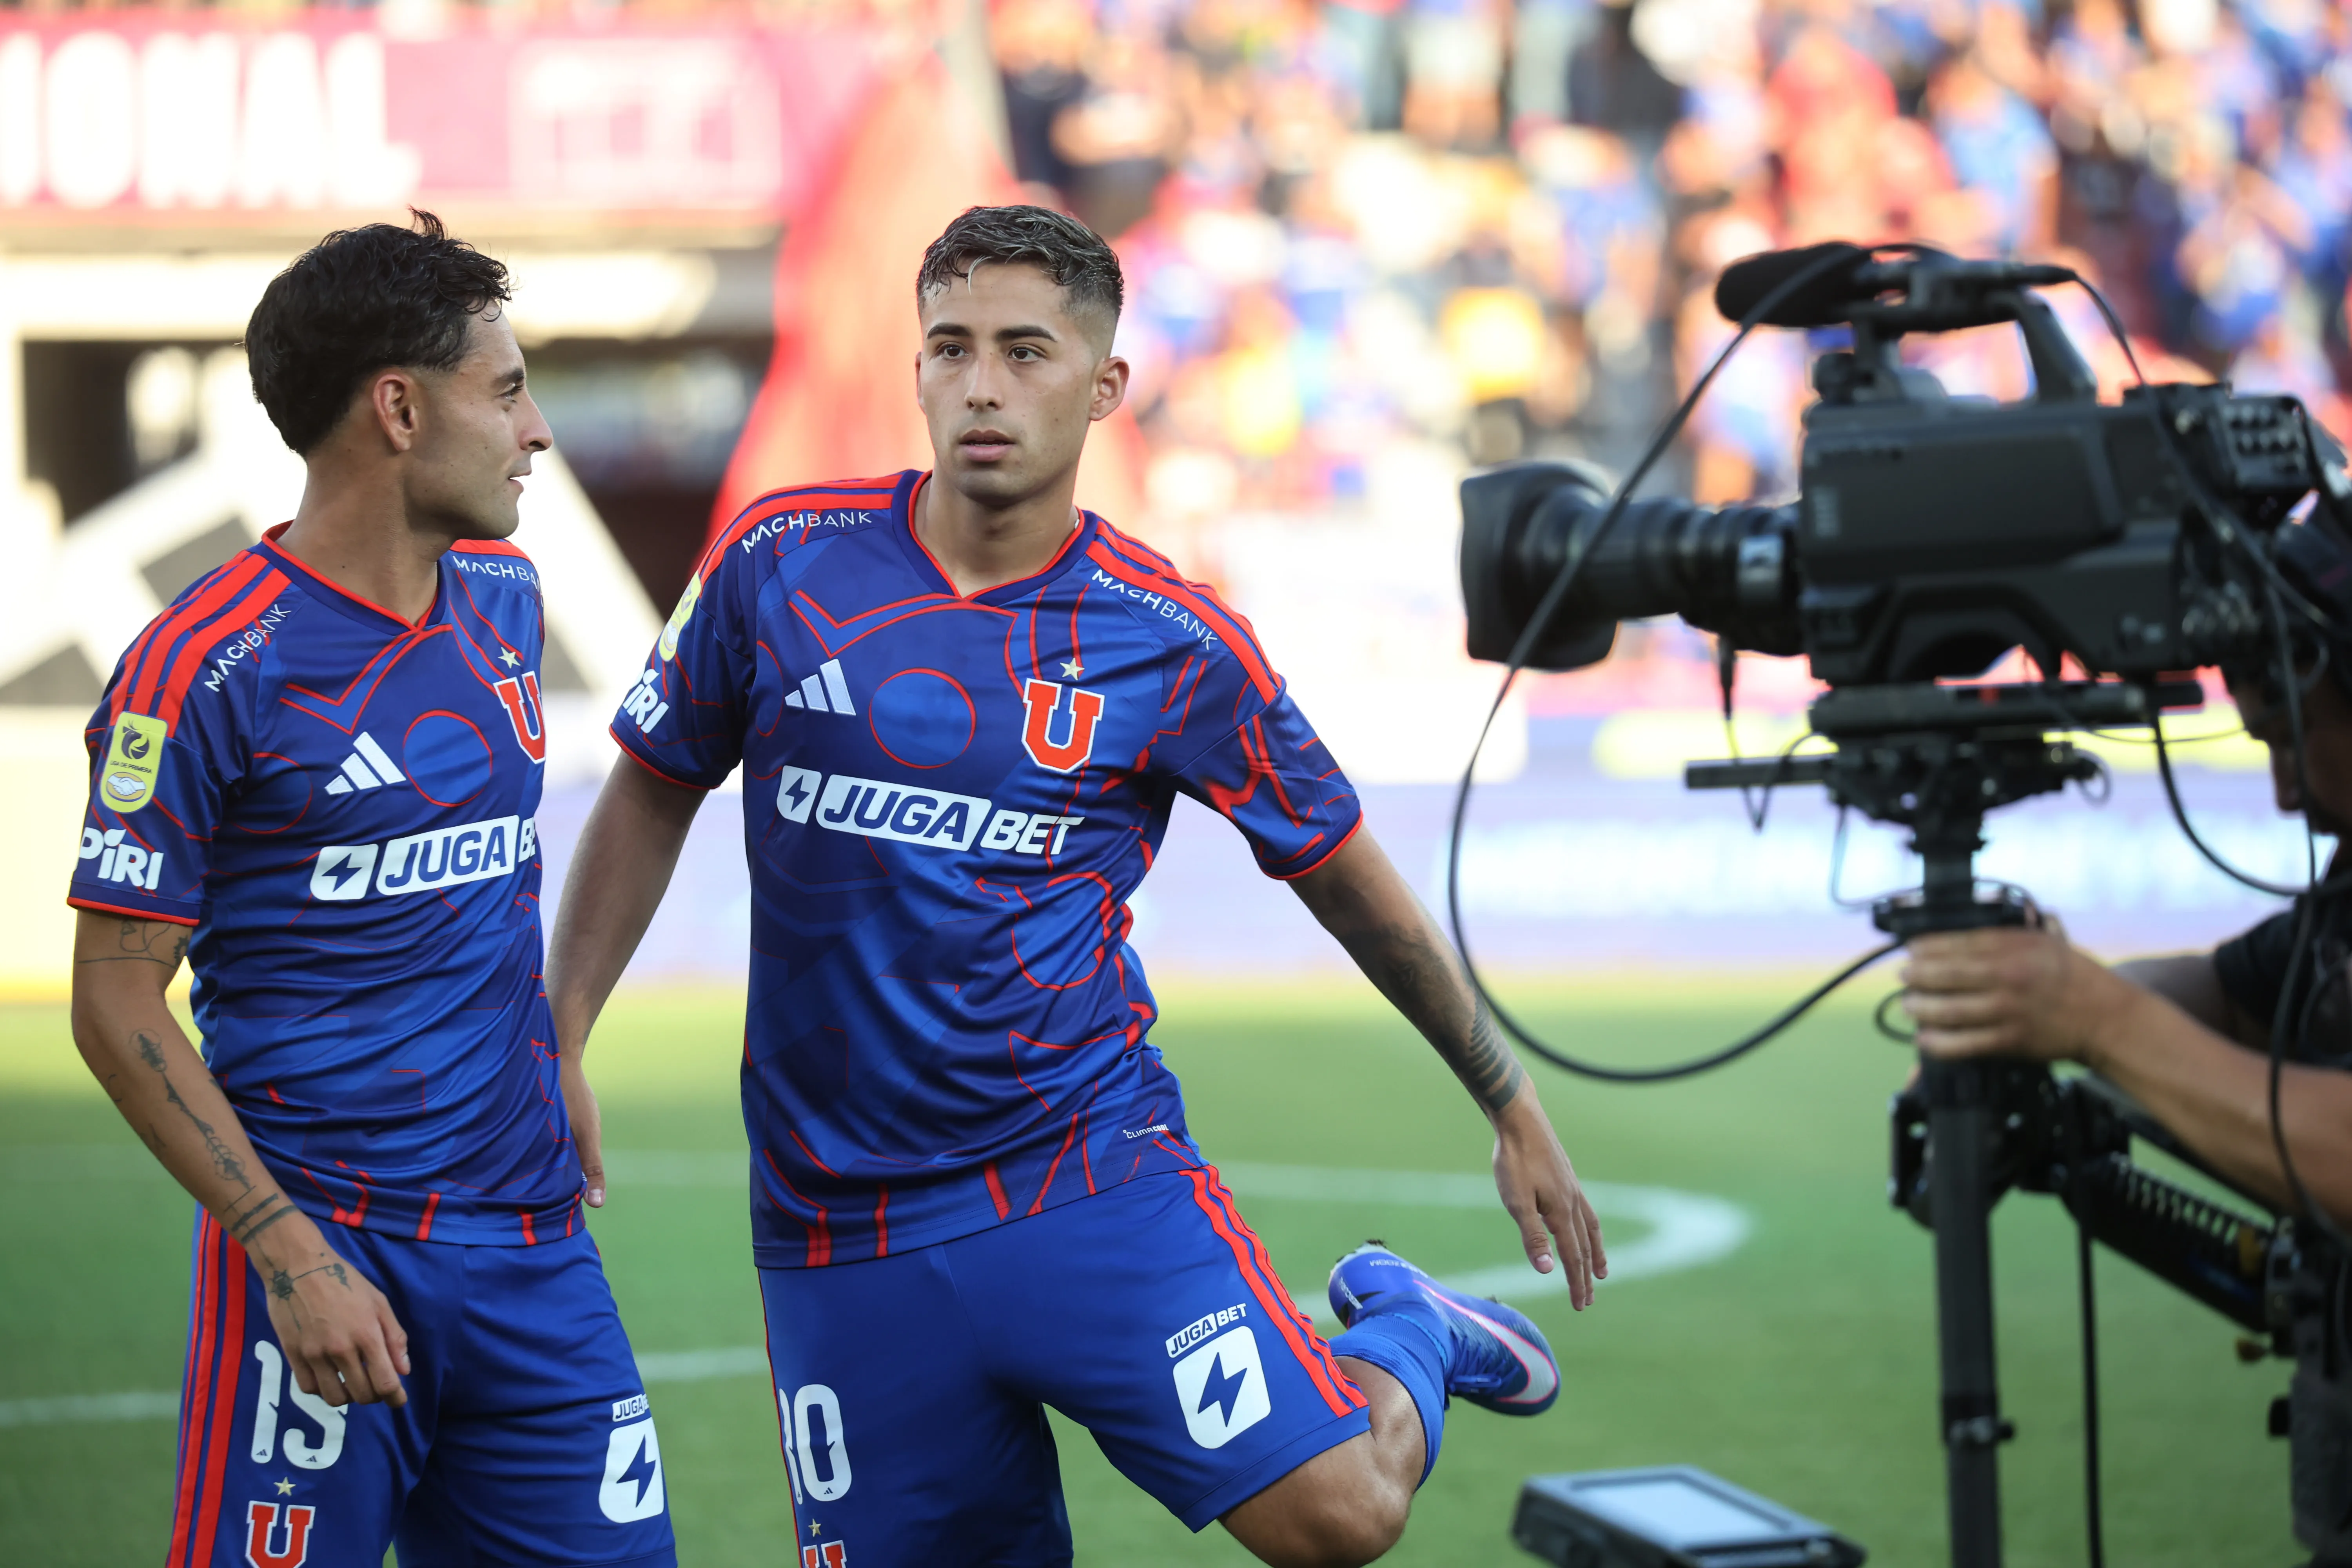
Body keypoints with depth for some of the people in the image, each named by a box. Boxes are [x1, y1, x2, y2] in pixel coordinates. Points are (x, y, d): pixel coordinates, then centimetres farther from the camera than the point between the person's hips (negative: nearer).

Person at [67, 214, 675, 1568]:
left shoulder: (505, 597, 10)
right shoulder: (207, 667, -12)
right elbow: (117, 1003, -11)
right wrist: (288, 1251, -17)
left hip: (535, 1250, 7)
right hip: (331, 1254, -6)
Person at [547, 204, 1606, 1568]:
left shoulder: (1173, 642, -3)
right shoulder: (784, 561, 0)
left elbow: (1351, 881, 7)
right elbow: (655, 794, 13)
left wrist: (1514, 1107, 11)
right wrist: (561, 1040, 6)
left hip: (1090, 1175, -2)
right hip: (839, 1230, 2)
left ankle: (1401, 1344, 18)